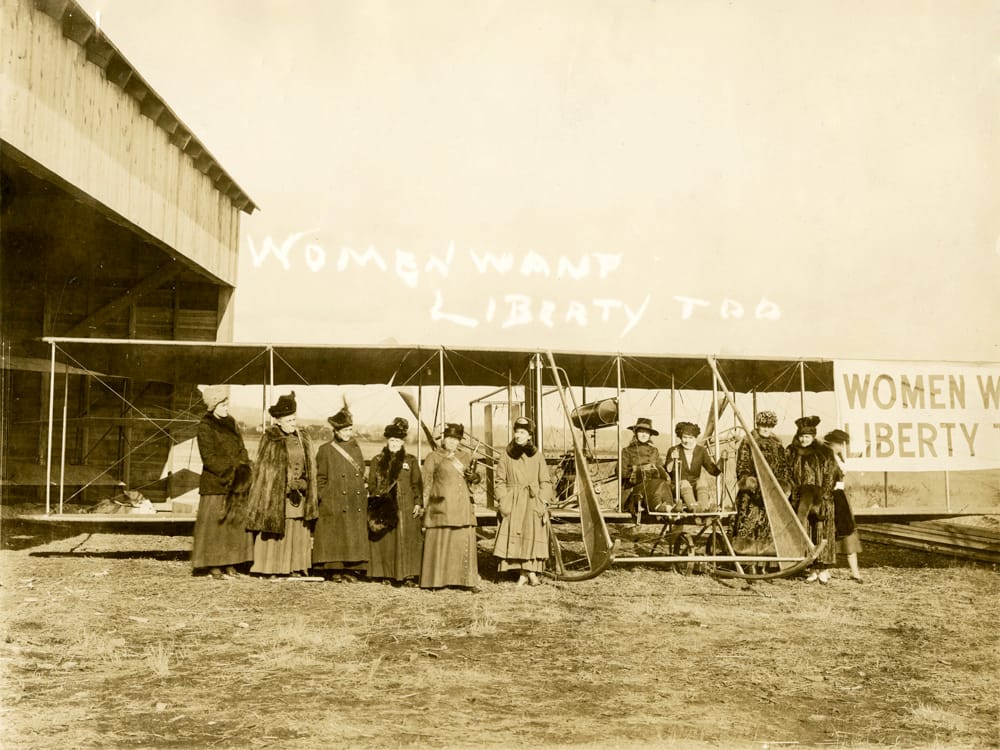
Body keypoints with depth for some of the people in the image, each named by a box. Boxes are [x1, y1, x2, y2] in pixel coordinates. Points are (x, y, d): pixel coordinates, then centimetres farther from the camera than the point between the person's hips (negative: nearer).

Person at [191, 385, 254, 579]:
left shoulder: (231, 423, 15)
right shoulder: (205, 426, -6)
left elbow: (242, 451, 14)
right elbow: (209, 458, -12)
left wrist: (243, 470, -3)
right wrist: (231, 471, -17)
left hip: (236, 483, 7)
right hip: (215, 483, -7)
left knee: (236, 522, 6)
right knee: (214, 524, -3)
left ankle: (229, 564, 12)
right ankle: (213, 566, 2)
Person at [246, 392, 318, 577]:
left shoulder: (303, 439, 9)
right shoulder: (269, 439, -4)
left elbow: (310, 468, 13)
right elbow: (264, 468, -5)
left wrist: (304, 485, 1)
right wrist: (289, 485, -10)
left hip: (299, 492, 4)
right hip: (276, 493, -4)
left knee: (298, 532, 5)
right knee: (275, 530, -2)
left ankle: (295, 567, 12)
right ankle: (271, 568, 5)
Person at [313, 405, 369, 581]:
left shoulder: (356, 450, 14)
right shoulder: (325, 450, 2)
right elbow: (320, 478, 0)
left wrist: (363, 498, 9)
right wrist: (325, 498, -7)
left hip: (355, 505, 4)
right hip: (334, 505, -4)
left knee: (355, 538, 3)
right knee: (334, 538, -3)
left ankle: (351, 570, 8)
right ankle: (334, 570, 3)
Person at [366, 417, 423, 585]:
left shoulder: (411, 460, 8)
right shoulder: (377, 461, 11)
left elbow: (417, 484, 6)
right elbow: (372, 484, 10)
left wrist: (418, 503, -3)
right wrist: (375, 501, -4)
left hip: (406, 507, -1)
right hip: (384, 508, 1)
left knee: (407, 540, -3)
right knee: (385, 541, 1)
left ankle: (408, 575, 0)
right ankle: (386, 573, 10)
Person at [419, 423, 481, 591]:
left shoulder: (465, 456, 15)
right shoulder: (433, 457, 3)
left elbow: (476, 478, 24)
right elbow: (427, 484, 3)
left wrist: (473, 476, 0)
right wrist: (424, 508, -2)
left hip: (462, 506, 4)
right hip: (441, 506, -4)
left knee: (465, 542, 2)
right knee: (439, 542, -2)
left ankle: (468, 580, 8)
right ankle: (435, 580, 7)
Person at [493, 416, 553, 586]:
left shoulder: (537, 456, 5)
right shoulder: (506, 456, 6)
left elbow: (545, 482, 5)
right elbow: (500, 481, 6)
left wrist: (543, 502, -6)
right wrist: (503, 502, -4)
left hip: (533, 502, 0)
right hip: (513, 502, 0)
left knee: (533, 535, -9)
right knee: (515, 536, -5)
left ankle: (530, 571, -5)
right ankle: (524, 573, 2)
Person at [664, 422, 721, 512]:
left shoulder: (701, 451, 11)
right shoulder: (673, 451, 5)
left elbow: (713, 471, 6)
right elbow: (667, 472, -6)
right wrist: (672, 460, -22)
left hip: (696, 487, 2)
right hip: (678, 488, -2)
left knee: (701, 483, -29)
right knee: (684, 483, -34)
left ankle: (704, 506, -50)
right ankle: (693, 506, -57)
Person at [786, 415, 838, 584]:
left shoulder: (824, 454, -1)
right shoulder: (792, 453, 8)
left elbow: (830, 477, -3)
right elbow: (788, 475, 10)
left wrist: (821, 498, -10)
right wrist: (795, 493, -2)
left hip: (822, 499, -2)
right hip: (800, 500, 3)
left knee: (821, 533, -5)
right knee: (805, 533, 0)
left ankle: (824, 568, 0)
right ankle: (813, 569, 4)